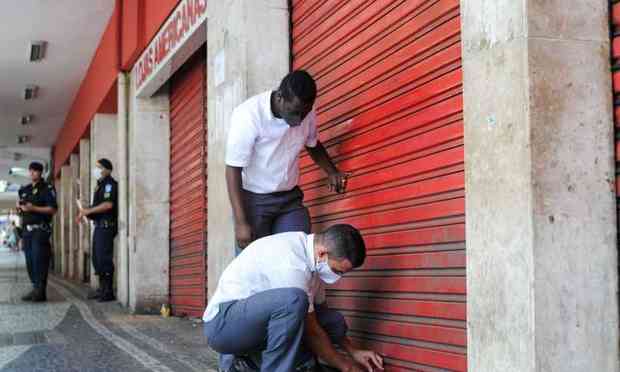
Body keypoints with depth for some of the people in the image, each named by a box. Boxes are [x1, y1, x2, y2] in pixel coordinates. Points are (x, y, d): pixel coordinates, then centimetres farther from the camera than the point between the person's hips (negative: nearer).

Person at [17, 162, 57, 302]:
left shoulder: (47, 189, -3)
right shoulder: (24, 190, 18)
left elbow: (53, 209, -11)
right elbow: (20, 207, 27)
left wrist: (34, 208, -18)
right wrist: (20, 207, 3)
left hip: (41, 229, -7)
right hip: (27, 229, 7)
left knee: (39, 259, -12)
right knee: (30, 260, 6)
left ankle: (40, 291, -12)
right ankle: (35, 289, 13)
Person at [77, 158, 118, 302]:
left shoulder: (110, 184, -9)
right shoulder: (100, 185, 21)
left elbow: (108, 204, -22)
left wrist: (88, 211, -17)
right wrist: (85, 213, 9)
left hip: (106, 225, -10)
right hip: (99, 225, 10)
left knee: (104, 258, -11)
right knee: (97, 258, 12)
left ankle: (108, 292, -8)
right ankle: (102, 289, 17)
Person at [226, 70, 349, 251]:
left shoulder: (307, 115, -7)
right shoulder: (248, 115, -24)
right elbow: (233, 169, -20)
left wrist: (332, 172, -2)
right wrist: (240, 222, -23)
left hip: (290, 198, 4)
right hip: (253, 200, -4)